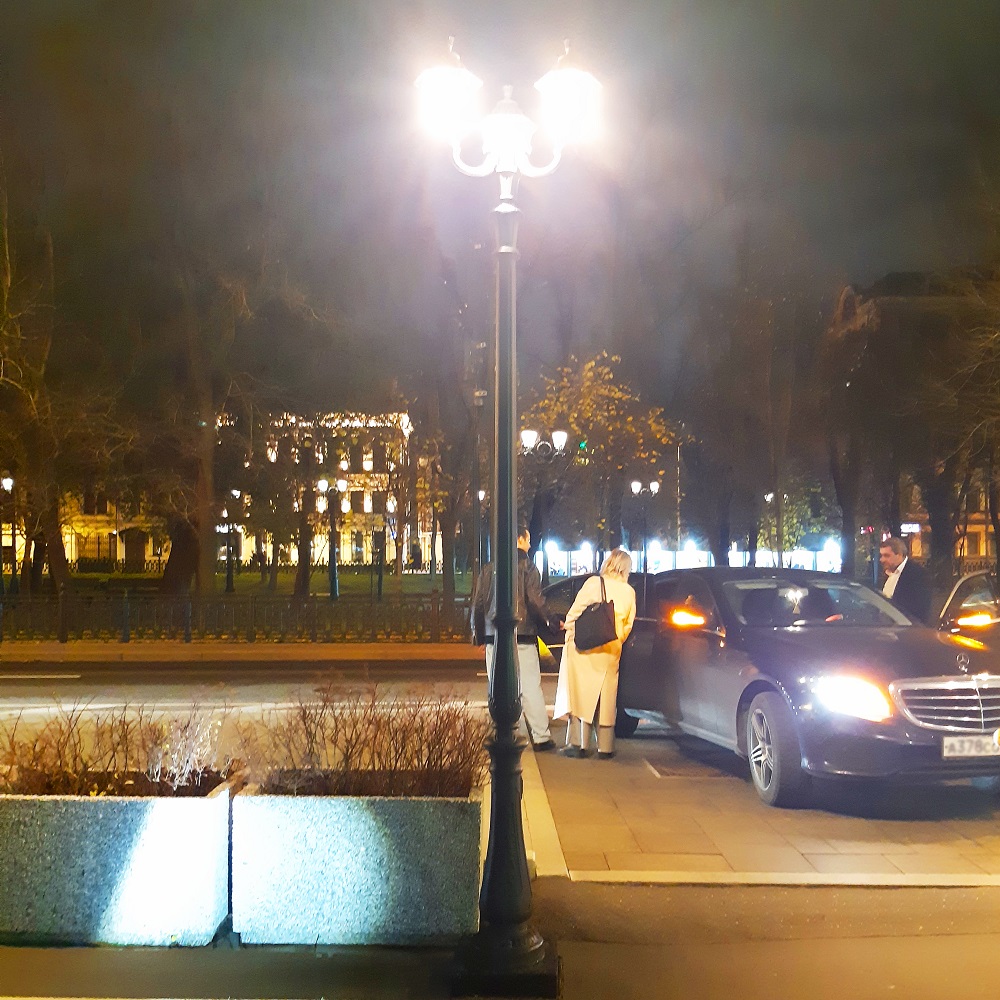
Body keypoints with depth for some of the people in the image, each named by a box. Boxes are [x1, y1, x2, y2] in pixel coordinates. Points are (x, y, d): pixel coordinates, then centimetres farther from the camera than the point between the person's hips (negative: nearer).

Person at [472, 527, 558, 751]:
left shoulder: (489, 568, 9)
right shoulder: (527, 566, -2)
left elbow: (478, 603, 8)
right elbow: (535, 600, -10)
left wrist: (478, 632, 17)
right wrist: (553, 622, 2)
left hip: (494, 637, 3)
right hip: (523, 637, -3)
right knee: (530, 687, 0)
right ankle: (540, 737, 0)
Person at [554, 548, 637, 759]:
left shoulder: (594, 583, -7)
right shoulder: (629, 592, 4)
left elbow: (575, 612, -8)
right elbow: (628, 625, 11)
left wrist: (569, 631, 4)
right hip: (611, 651, 3)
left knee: (581, 693, 3)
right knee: (606, 697, 10)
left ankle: (579, 743, 0)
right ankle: (605, 747, 13)